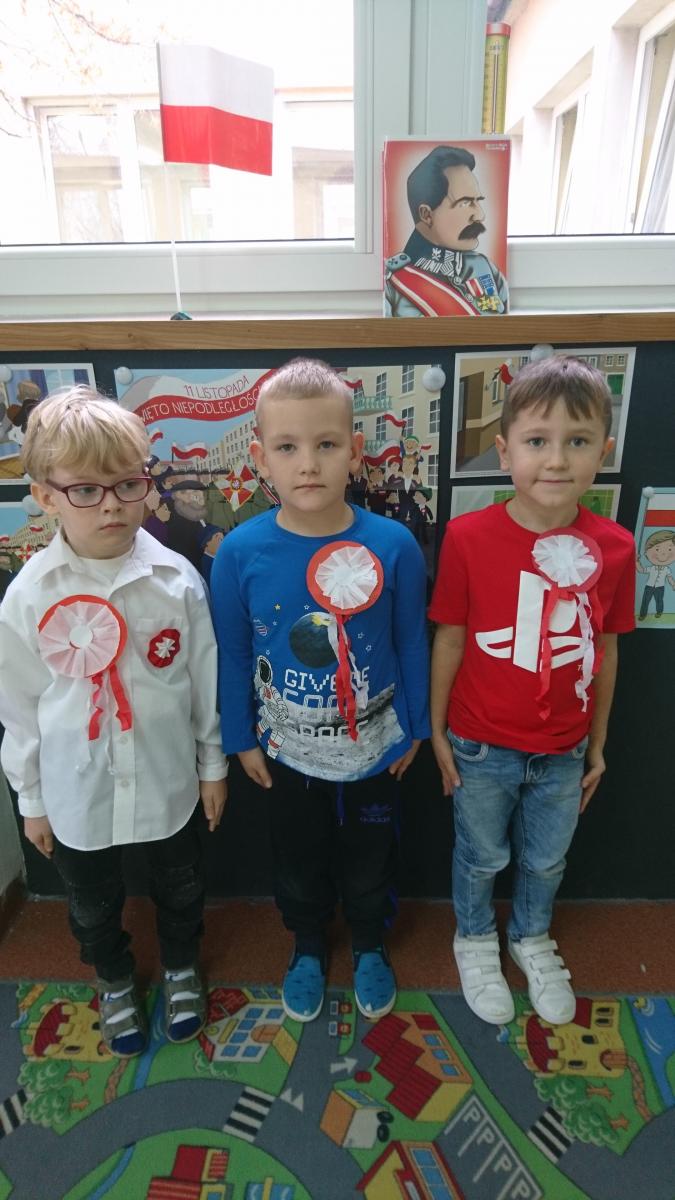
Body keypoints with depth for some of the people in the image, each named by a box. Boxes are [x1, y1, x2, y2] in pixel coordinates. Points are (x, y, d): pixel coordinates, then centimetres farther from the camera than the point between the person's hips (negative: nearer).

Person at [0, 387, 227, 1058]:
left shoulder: (175, 580, -16)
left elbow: (206, 677, -5)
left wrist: (213, 764, 2)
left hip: (167, 778, 0)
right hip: (76, 789, 1)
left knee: (179, 887, 24)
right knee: (92, 904, 24)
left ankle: (181, 967, 55)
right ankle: (115, 981, 56)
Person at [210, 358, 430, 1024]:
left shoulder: (393, 546, -21)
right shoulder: (240, 552, -19)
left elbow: (411, 644, -7)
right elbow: (232, 654, -5)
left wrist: (414, 727, 2)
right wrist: (242, 738, 2)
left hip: (373, 749, 0)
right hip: (287, 753, 1)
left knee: (368, 866, 23)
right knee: (298, 867, 24)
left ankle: (370, 945, 54)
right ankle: (307, 948, 55)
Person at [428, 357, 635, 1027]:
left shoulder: (614, 548, -11)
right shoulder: (468, 536, -19)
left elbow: (606, 651, -1)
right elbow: (449, 640, -10)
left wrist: (597, 743, 7)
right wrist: (436, 729, -4)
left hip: (563, 751, 3)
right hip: (482, 746, -2)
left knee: (546, 859, 25)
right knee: (482, 856, 22)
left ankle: (533, 938, 56)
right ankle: (475, 939, 52)